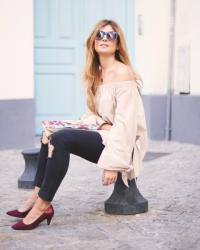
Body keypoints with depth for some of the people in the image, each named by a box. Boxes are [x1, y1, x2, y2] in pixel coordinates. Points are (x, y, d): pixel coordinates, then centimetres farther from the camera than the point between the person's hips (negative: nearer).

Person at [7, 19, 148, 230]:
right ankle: (37, 196, -7)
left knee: (61, 138, -25)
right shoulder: (96, 74, 15)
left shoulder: (122, 73, -12)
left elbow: (125, 123, -19)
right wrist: (102, 125, -9)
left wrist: (113, 163, -25)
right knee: (49, 135, -2)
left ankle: (43, 205, -21)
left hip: (123, 143, -9)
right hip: (104, 137, 9)